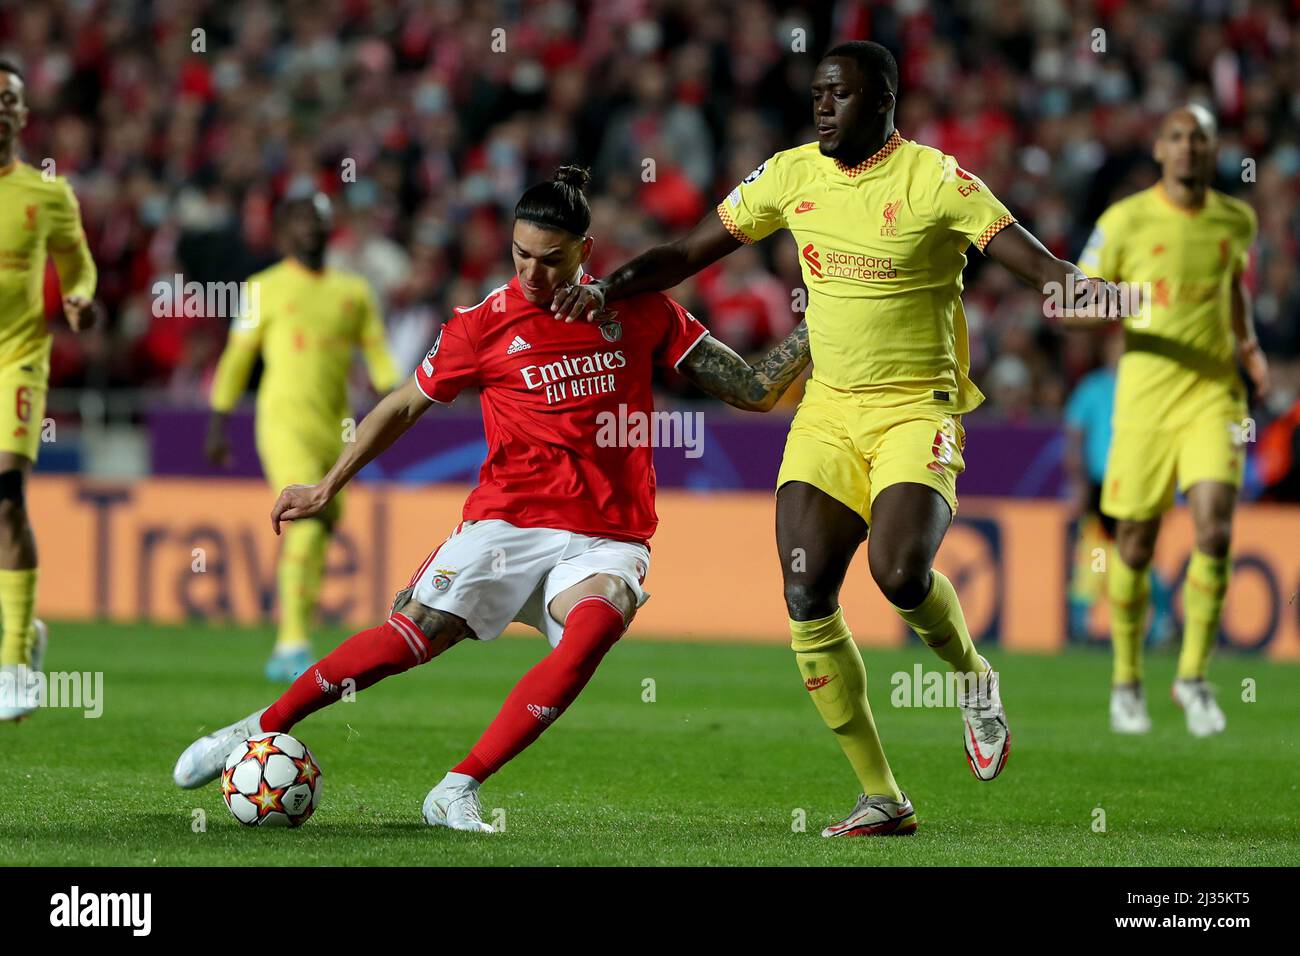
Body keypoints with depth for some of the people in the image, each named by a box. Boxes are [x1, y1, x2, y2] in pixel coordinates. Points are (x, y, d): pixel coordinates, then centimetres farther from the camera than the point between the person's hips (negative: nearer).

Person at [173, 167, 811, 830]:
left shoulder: (638, 311, 3)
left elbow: (754, 390, 6)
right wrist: (327, 488, 14)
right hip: (507, 521, 0)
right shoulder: (485, 325, 1)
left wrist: (813, 330, -7)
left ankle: (459, 790, -29)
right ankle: (263, 729, 3)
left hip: (607, 541, 0)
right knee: (416, 633, -17)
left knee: (598, 621, -32)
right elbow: (404, 407, 14)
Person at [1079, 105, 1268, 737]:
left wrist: (1249, 344, 10)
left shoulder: (1236, 220, 6)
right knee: (1135, 543, 4)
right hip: (1146, 396, -2)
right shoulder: (1125, 221, -5)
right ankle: (1126, 681, 24)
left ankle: (1193, 677, -1)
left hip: (1215, 394, 2)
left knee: (1215, 529, -15)